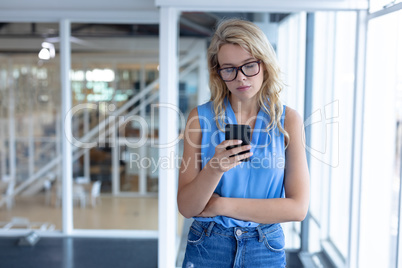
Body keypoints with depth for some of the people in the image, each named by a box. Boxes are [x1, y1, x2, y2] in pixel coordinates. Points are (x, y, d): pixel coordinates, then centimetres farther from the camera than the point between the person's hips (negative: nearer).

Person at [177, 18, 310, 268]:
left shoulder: (288, 120, -7)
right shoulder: (201, 117, -7)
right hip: (207, 247, 0)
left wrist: (221, 205, -13)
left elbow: (298, 208, -11)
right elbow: (186, 207, -9)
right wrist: (215, 168, -27)